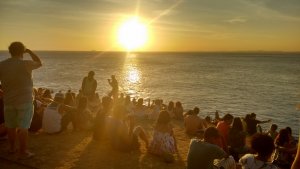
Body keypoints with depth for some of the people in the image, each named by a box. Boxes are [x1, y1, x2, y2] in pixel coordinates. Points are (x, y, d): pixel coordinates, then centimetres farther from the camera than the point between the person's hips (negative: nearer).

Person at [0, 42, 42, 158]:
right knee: (23, 127, 1)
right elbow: (39, 63, 6)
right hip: (25, 101, -4)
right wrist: (30, 51, 15)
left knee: (11, 126, 18)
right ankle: (23, 151, 7)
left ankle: (12, 147, 33)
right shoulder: (26, 64, -13)